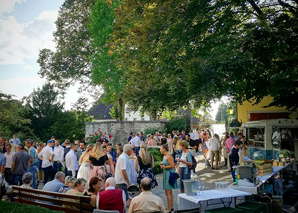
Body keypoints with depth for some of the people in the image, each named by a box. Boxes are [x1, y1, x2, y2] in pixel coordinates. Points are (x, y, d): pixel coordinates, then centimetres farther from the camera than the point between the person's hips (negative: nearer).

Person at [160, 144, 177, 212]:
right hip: (166, 174, 10)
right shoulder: (164, 156, 13)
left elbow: (172, 166, -21)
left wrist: (164, 167, -15)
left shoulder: (169, 157, -16)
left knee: (167, 192, -8)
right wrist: (162, 166, 6)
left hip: (169, 174, -10)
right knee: (170, 192, 15)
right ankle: (171, 207, 23)